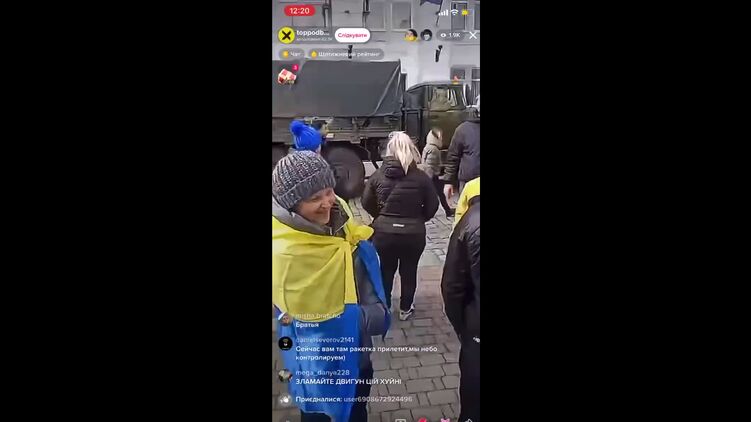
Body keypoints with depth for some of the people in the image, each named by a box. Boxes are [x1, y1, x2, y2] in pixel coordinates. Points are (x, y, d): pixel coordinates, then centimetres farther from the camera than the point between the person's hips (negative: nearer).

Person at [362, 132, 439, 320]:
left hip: (384, 232, 1)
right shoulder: (421, 177, -10)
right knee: (409, 271, 17)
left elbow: (367, 203, 0)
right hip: (413, 233, -1)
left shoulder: (378, 175, -6)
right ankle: (406, 308, 31)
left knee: (385, 269, 19)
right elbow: (432, 206, -4)